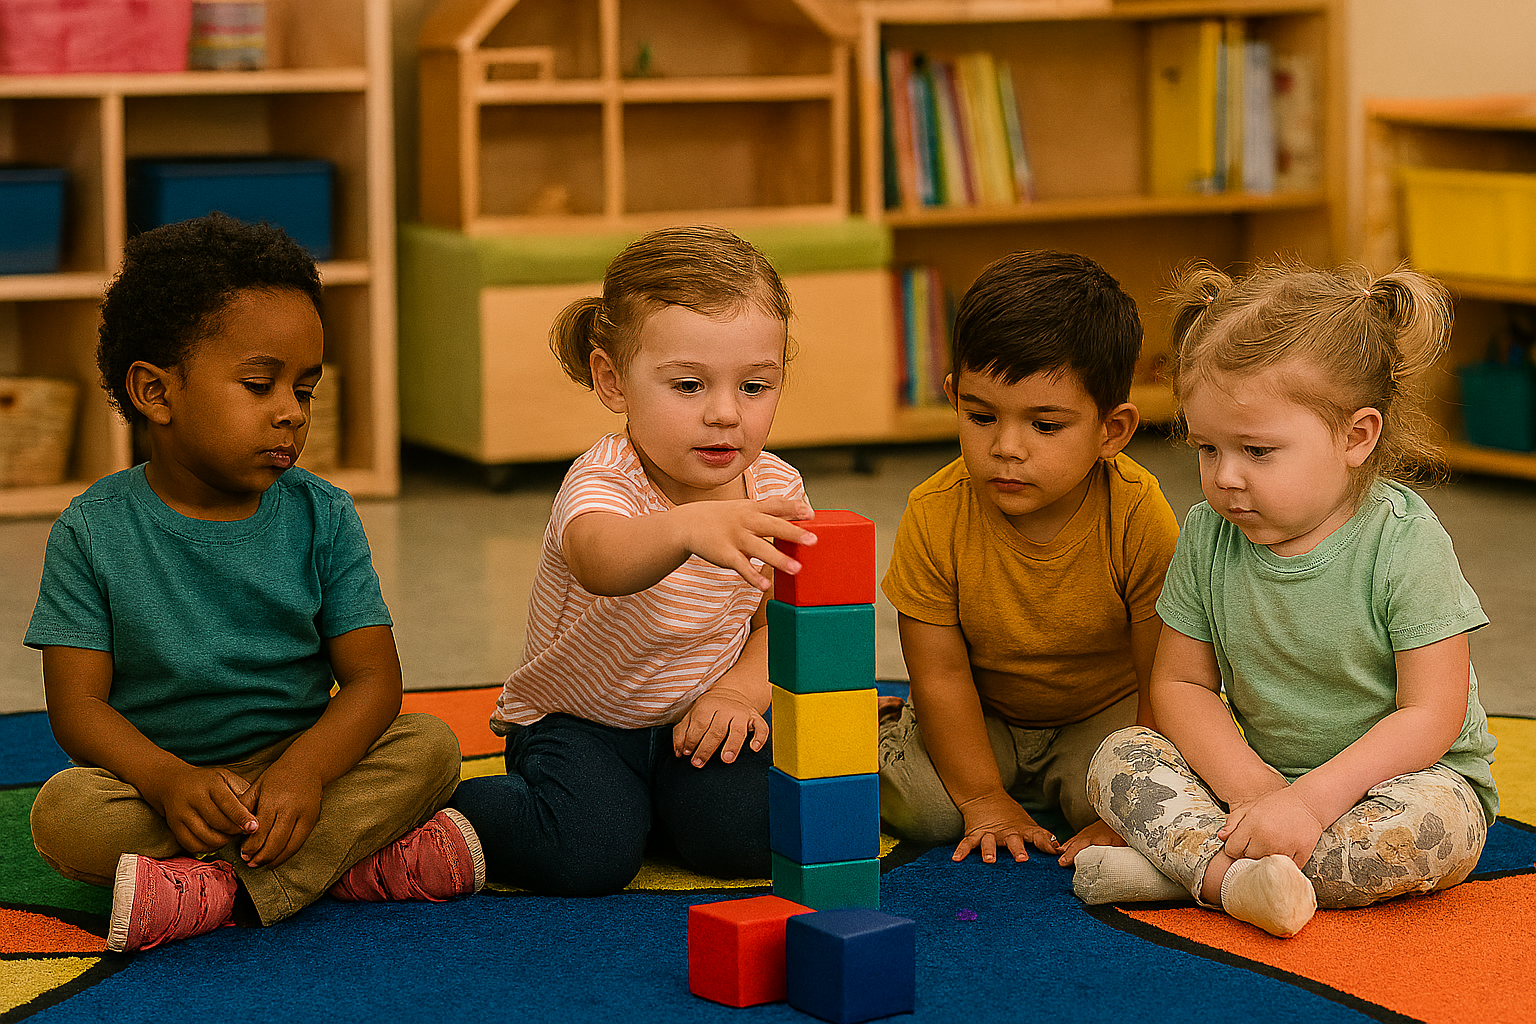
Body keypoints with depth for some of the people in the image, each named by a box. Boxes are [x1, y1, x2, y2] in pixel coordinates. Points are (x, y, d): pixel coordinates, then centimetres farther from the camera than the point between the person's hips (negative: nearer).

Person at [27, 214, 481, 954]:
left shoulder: (322, 518, 2)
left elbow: (372, 677, -5)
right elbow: (77, 702, -8)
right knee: (64, 812, -31)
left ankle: (216, 892, -31)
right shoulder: (93, 532, -3)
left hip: (298, 762, 2)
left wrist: (306, 768, -27)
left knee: (430, 748, -22)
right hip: (155, 775, -2)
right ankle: (357, 860, -34)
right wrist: (168, 779, -29)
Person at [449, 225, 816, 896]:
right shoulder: (603, 482, -27)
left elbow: (772, 621, 6)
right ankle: (453, 803, 4)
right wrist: (688, 527, -76)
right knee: (588, 855, -27)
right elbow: (600, 561, -54)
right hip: (577, 719, -4)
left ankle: (653, 796, 13)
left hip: (694, 718, 4)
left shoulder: (775, 491, -8)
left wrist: (742, 689, -17)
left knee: (748, 834, -21)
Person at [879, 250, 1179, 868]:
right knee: (918, 809, -20)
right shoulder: (935, 515, -24)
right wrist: (985, 802, -17)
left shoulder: (1139, 521, -28)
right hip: (984, 715, 1)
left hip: (1105, 710, -1)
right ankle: (890, 728, 14)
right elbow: (941, 674, -16)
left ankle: (1062, 787, 8)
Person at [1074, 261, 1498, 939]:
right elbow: (1181, 684, 1)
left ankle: (1200, 865, -28)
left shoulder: (1403, 542, -18)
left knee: (1432, 827, -37)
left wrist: (1311, 800, -31)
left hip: (1404, 775, -4)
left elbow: (1431, 715, -20)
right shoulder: (1208, 537, -3)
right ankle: (1242, 877, -36)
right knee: (1119, 758, -14)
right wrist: (1248, 785, -18)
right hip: (1264, 777, 4)